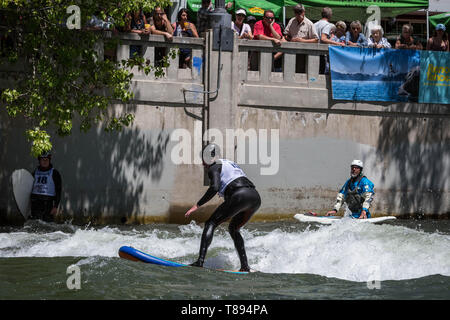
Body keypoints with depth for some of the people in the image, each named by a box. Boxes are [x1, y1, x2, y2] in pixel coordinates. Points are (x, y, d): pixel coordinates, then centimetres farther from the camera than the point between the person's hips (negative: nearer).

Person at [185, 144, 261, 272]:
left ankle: (200, 261, -13)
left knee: (210, 224, 2)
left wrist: (197, 205, -6)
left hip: (239, 197, -8)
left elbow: (214, 188, -12)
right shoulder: (230, 164, 32)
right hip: (256, 197, 8)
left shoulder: (214, 168, 7)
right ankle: (245, 266, 18)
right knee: (233, 229, 27)